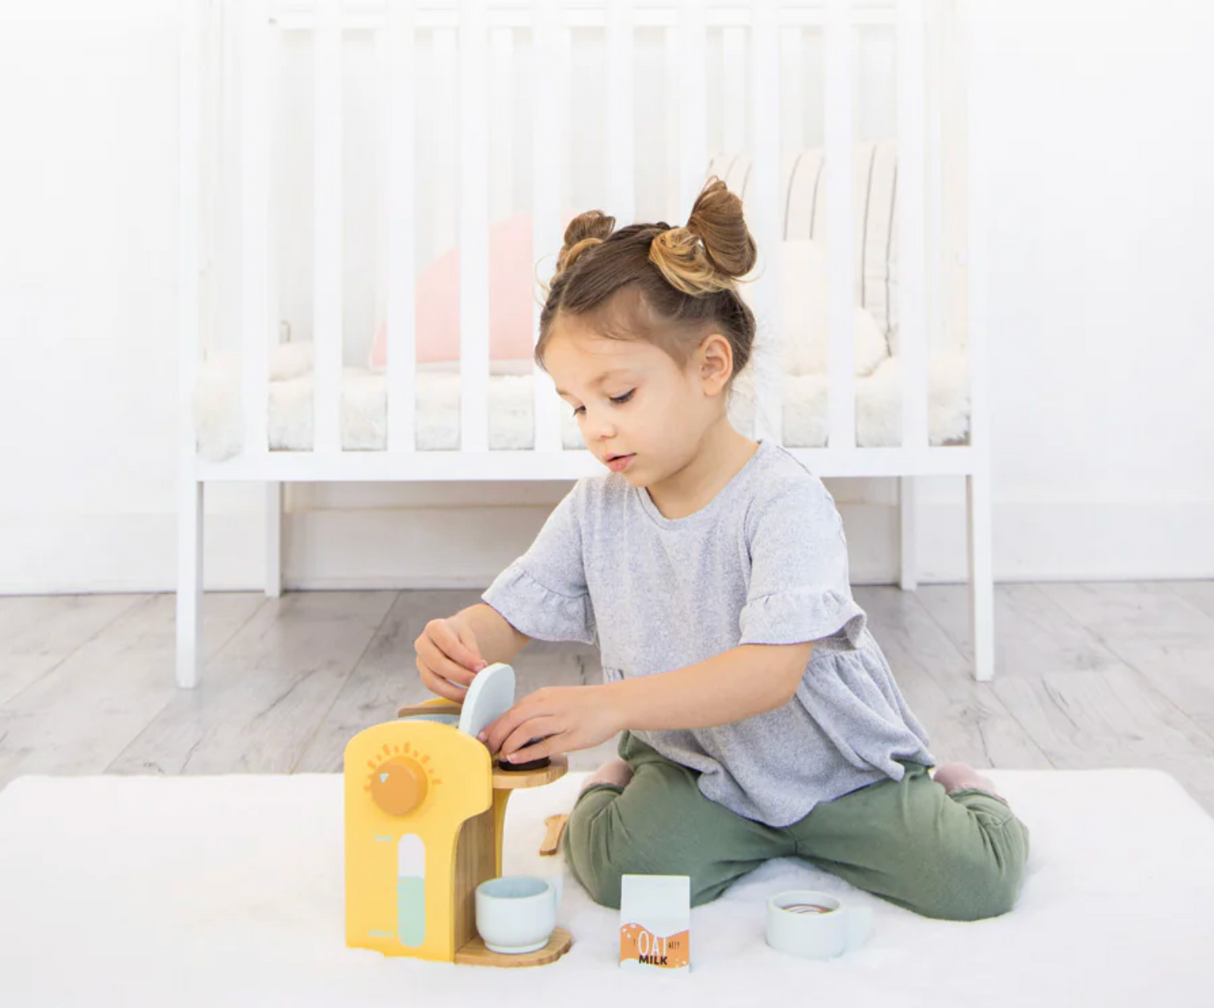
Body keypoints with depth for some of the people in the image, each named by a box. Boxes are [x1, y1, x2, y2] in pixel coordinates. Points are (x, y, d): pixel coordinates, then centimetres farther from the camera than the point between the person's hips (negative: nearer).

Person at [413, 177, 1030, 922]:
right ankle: (619, 790, 6)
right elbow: (508, 615, -2)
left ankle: (954, 795, 14)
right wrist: (458, 643, -29)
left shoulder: (785, 502, -24)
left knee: (974, 881, -18)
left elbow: (773, 672, -35)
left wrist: (612, 704, -45)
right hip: (692, 763, 3)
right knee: (619, 868, -26)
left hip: (834, 765, -3)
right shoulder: (595, 510, -5)